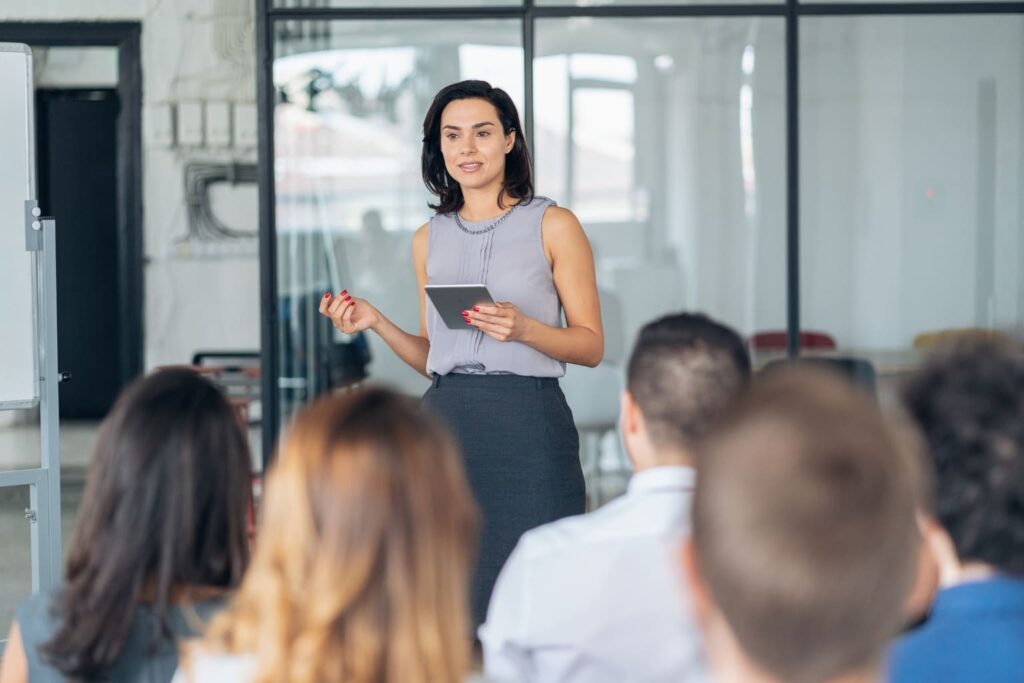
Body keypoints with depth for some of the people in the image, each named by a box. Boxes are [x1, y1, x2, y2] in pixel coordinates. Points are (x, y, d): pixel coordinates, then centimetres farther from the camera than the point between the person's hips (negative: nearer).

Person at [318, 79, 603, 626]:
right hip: (445, 421, 4)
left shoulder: (553, 226, 3)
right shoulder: (430, 239, 15)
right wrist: (377, 323, 4)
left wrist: (524, 329, -15)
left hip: (526, 423, -4)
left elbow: (591, 345, 1)